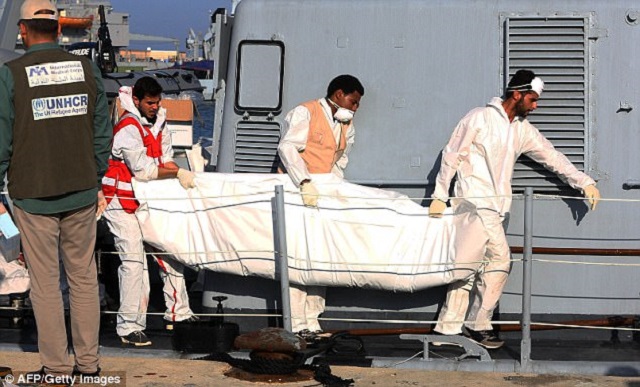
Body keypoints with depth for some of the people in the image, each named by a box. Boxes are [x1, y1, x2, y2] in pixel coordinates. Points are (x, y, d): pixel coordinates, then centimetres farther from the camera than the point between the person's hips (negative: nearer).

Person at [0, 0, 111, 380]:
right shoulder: (87, 69, 1)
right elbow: (102, 135, 6)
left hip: (34, 197, -3)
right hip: (81, 194, 3)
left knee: (46, 283, 5)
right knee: (84, 277, 12)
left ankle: (57, 366, 10)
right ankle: (88, 361, 18)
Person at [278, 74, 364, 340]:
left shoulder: (347, 127, 16)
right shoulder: (305, 113, -8)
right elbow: (287, 148, -20)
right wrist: (305, 183, -31)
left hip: (321, 196, 8)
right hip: (295, 194, -8)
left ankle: (312, 322, 10)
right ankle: (297, 323, -10)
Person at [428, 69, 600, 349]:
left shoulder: (523, 129, 14)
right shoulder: (479, 119, -6)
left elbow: (551, 156, 16)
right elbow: (452, 155, -4)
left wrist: (584, 182, 10)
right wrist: (440, 196, -7)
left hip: (496, 208, 7)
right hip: (476, 202, -7)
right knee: (500, 260, -13)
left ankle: (448, 329, 8)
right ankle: (479, 325, -3)